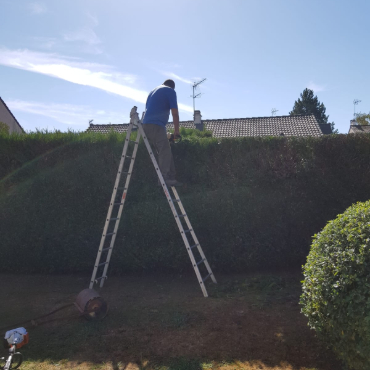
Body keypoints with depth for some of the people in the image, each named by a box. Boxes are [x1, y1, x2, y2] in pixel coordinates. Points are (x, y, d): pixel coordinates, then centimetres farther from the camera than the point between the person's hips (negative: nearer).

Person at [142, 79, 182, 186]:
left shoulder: (152, 92, 30)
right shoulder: (171, 91, 7)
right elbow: (175, 113, -1)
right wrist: (177, 130, 6)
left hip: (146, 125, 8)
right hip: (156, 126, -8)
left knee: (164, 153, 8)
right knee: (165, 152, -10)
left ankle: (171, 177, 7)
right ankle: (164, 178, -18)